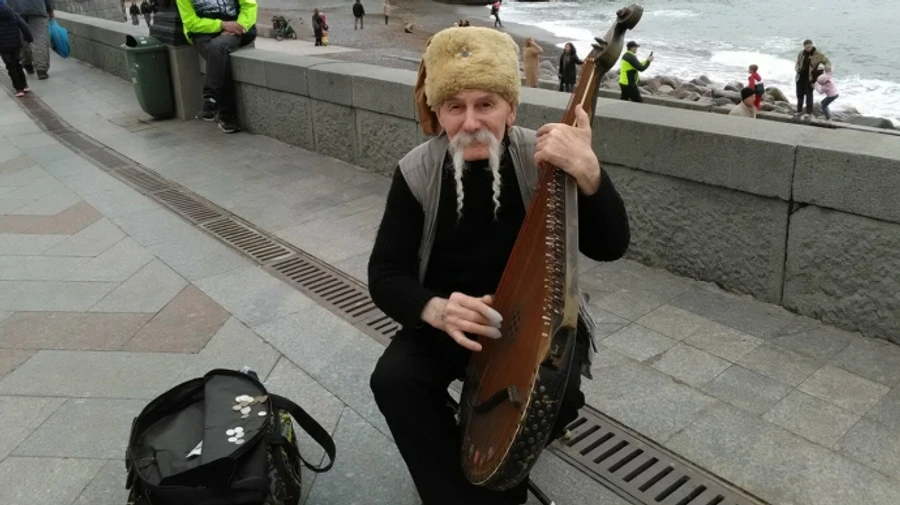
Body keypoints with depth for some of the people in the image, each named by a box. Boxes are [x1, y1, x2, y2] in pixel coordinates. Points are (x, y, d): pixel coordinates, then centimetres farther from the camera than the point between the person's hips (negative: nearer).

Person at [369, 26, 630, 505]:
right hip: (448, 319, 1)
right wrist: (435, 309, -32)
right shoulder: (417, 173, -12)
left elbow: (610, 247, -21)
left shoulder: (544, 158, -16)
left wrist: (588, 174, -41)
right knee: (394, 379, -23)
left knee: (556, 392, -26)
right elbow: (385, 273, -10)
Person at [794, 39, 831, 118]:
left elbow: (827, 61, -1)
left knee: (809, 95, -1)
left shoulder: (818, 55, -5)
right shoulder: (801, 54, 5)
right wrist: (797, 69, -6)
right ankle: (799, 110, 24)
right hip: (800, 76, 4)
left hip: (810, 78, -4)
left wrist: (827, 66, -21)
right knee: (800, 94, 10)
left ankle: (809, 112, 9)